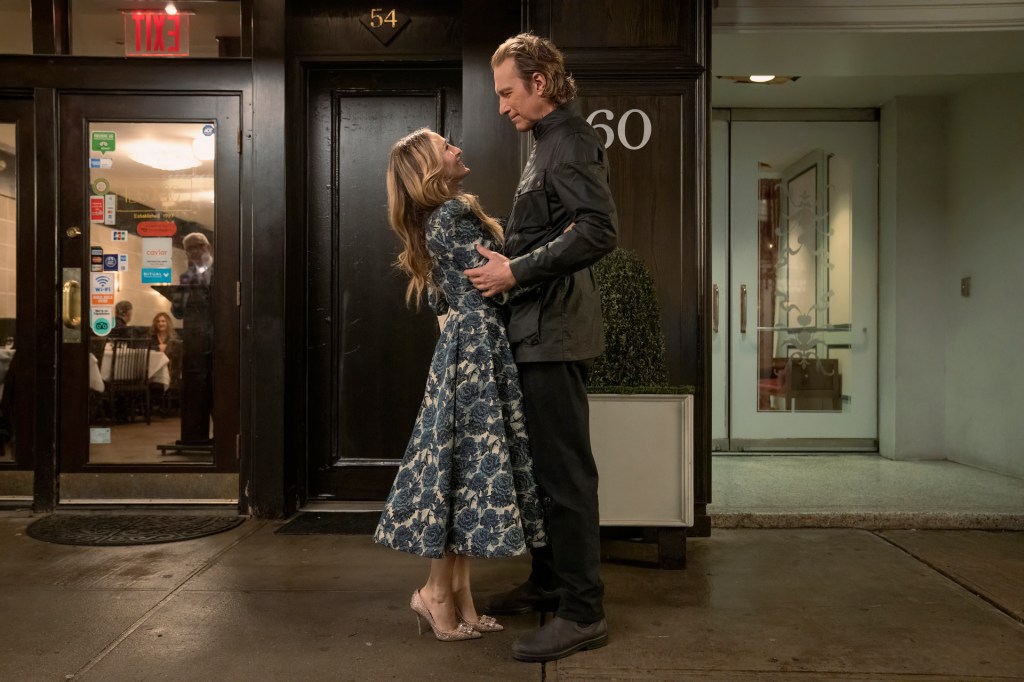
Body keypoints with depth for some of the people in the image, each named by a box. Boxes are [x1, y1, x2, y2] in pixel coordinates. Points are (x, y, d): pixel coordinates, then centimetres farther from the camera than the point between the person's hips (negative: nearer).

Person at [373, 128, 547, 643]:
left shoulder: (438, 218, 19)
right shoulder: (453, 214, -10)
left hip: (464, 348, 10)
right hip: (478, 351, -10)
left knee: (462, 466, 8)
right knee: (470, 466, -5)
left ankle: (459, 597, 14)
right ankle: (438, 592, 6)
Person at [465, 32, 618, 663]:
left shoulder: (571, 143, -11)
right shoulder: (550, 143, 20)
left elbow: (599, 230, -24)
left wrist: (517, 273, -20)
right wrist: (505, 258, 8)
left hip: (556, 331, -10)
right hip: (540, 328, 10)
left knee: (565, 469, -6)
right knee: (543, 462, 16)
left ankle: (583, 612, 4)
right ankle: (549, 582, 29)